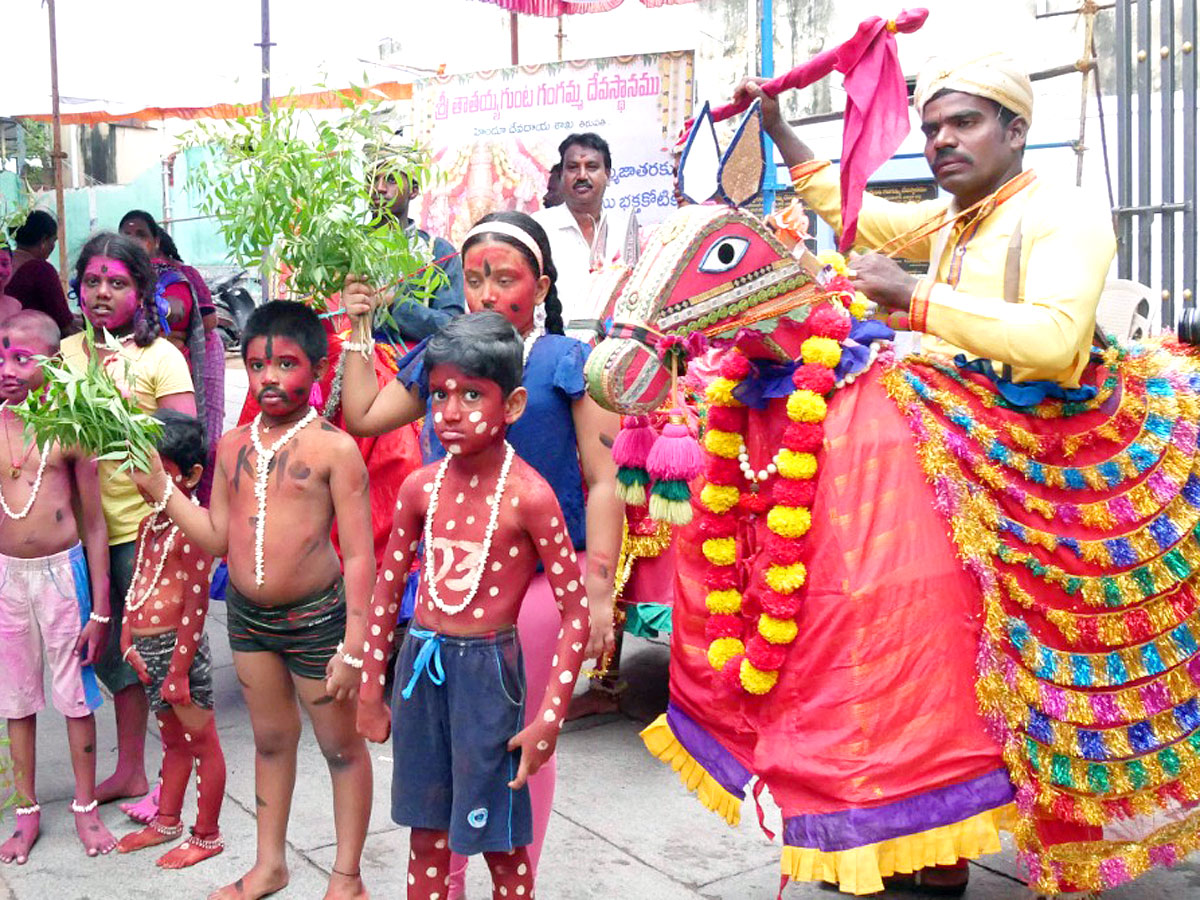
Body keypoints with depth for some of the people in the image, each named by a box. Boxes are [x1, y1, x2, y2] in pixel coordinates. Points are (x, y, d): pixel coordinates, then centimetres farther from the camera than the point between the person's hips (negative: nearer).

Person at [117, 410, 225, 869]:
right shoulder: (149, 525, 10)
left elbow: (196, 606, -20)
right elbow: (135, 588, 12)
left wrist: (179, 671, -19)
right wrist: (129, 642, 2)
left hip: (178, 647, -8)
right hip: (148, 650, 8)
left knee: (202, 743, 6)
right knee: (173, 740, 23)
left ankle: (207, 836, 18)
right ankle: (166, 821, 37)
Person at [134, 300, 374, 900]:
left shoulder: (333, 448, -14)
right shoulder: (232, 446, 4)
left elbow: (359, 556, -15)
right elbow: (217, 538, 7)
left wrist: (352, 648, -17)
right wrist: (158, 487, -2)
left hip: (315, 615, -5)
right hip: (247, 614, 6)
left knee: (341, 744, 9)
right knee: (271, 739, 20)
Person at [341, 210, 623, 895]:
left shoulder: (568, 362, -6)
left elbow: (604, 483, -8)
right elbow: (363, 416, 17)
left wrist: (600, 592, -13)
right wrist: (358, 330, 15)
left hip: (536, 577, -4)